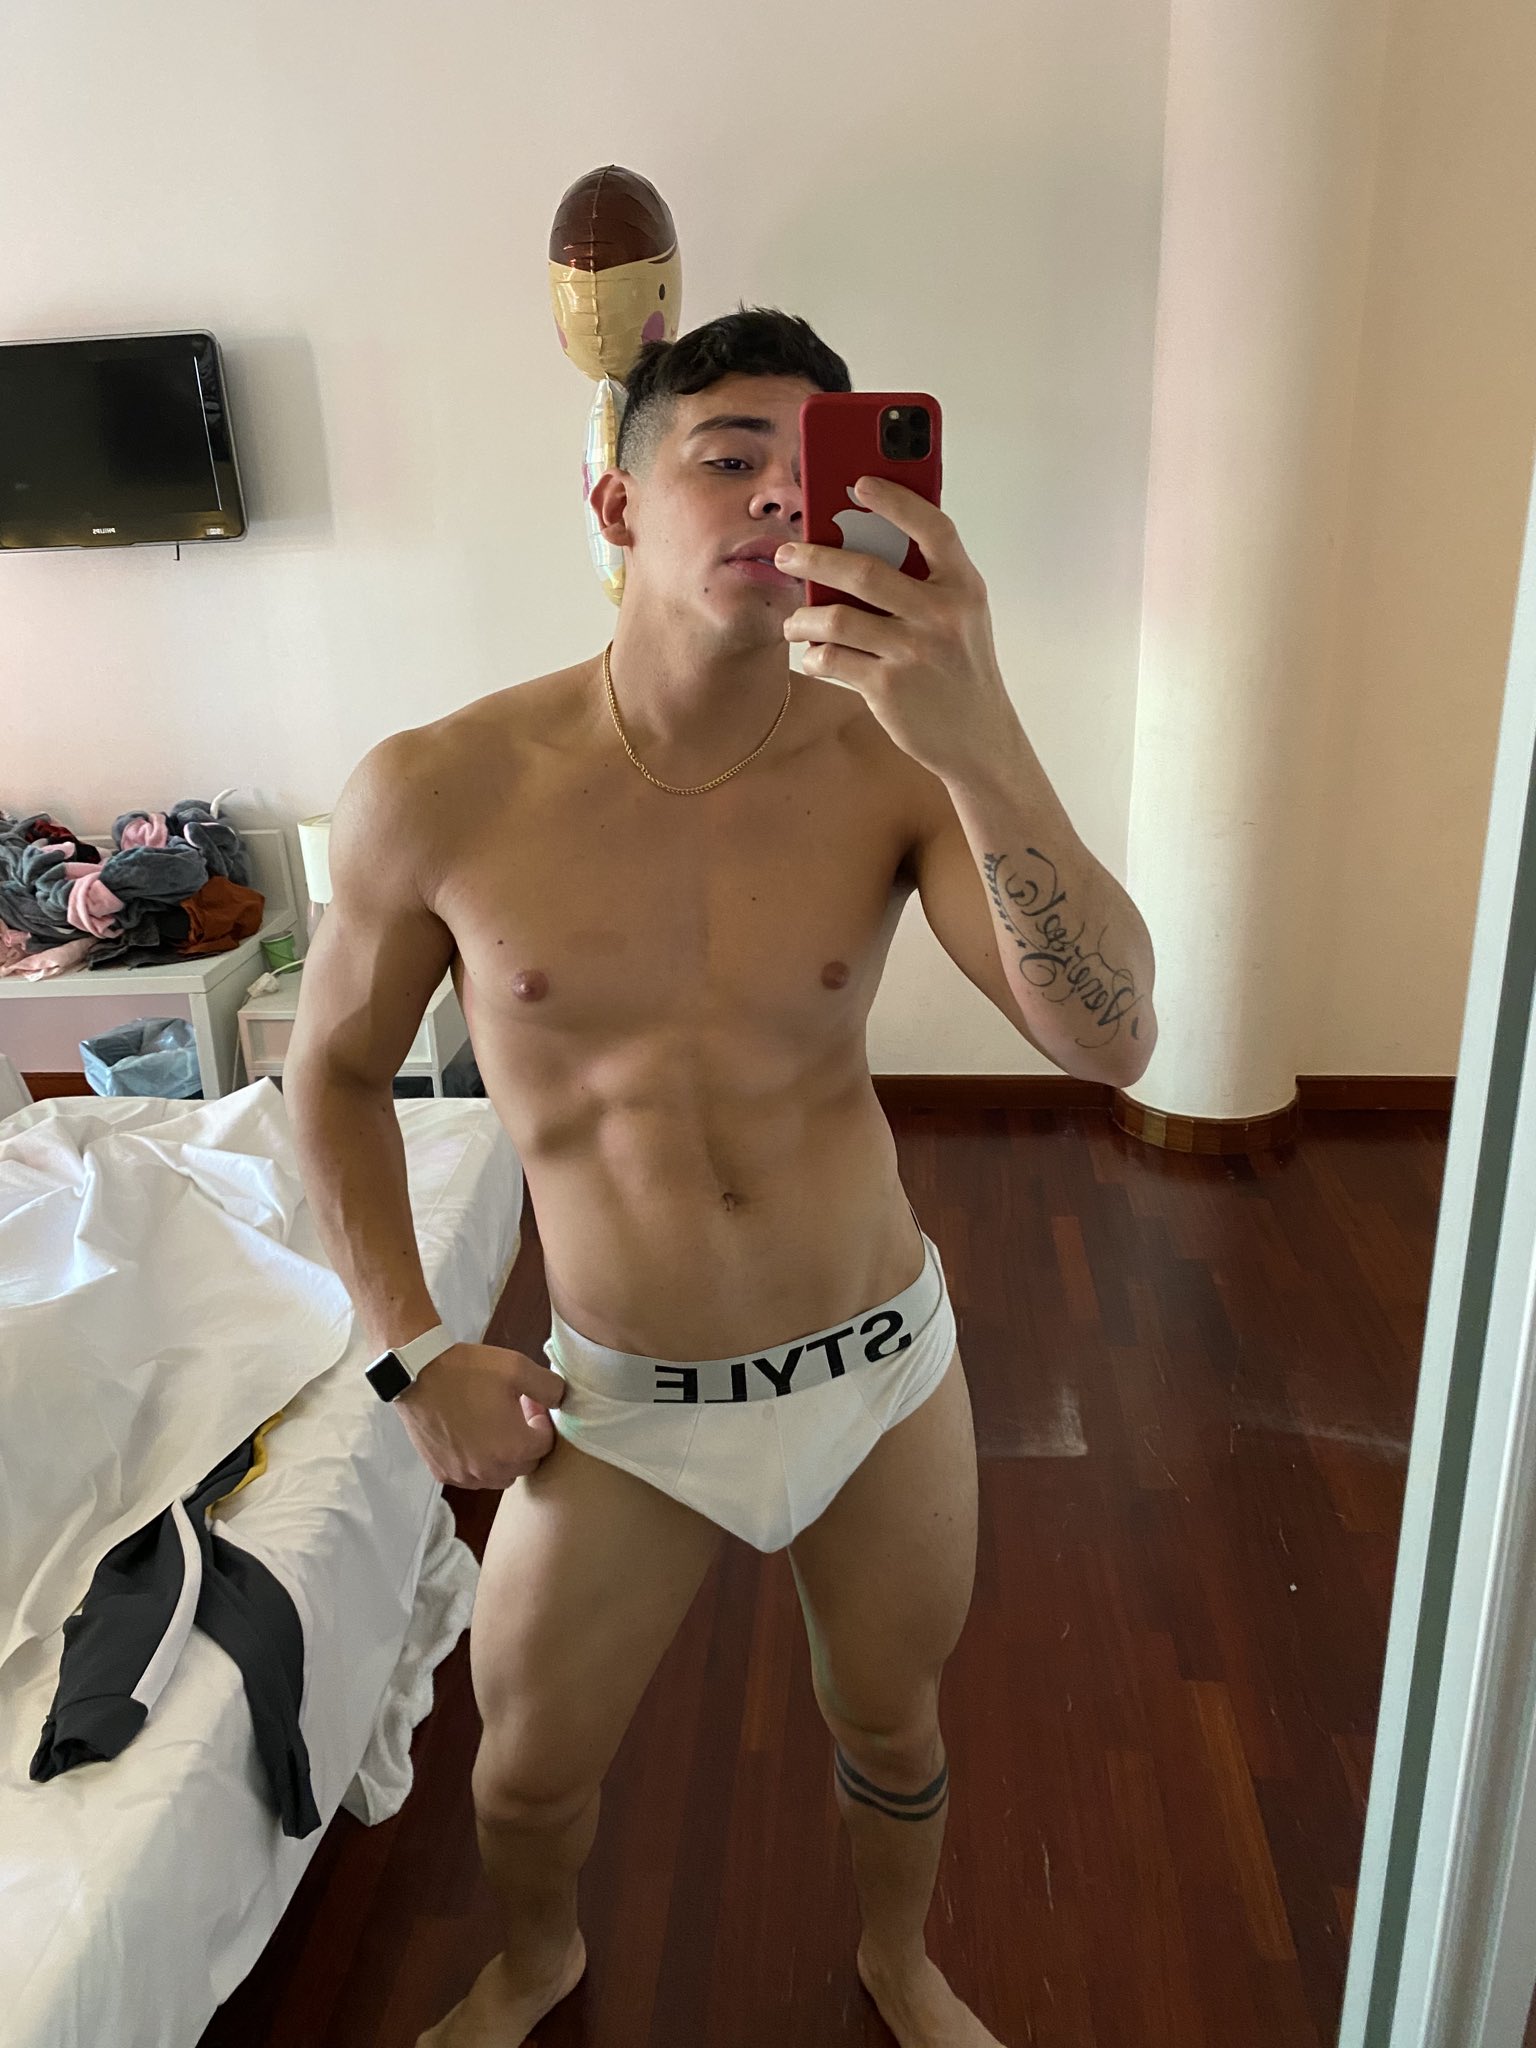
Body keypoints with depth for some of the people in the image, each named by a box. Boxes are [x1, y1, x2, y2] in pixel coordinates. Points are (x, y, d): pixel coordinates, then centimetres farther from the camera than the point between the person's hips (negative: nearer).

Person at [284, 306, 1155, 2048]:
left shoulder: (892, 763, -14)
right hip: (625, 1407, 0)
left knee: (889, 1724, 24)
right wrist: (415, 1352, -4)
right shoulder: (437, 794, -14)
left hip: (886, 1367, 1)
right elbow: (335, 1069, 1)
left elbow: (1108, 1042, -28)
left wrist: (983, 736, -42)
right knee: (528, 1766, 21)